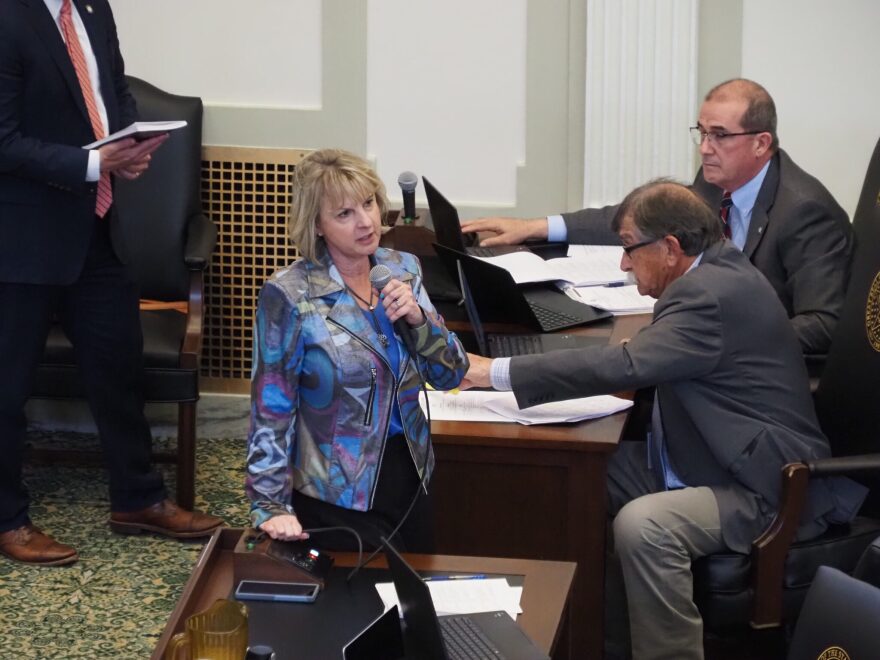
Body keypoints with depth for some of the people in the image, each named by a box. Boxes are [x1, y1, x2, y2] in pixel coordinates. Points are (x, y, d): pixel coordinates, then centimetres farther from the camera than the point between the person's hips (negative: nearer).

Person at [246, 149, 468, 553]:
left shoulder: (402, 270, 2)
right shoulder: (288, 295, -15)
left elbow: (450, 374, 3)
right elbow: (271, 408, -13)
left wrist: (417, 318, -15)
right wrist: (271, 505, -18)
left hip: (410, 473, 6)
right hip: (339, 495, -6)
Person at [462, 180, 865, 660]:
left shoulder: (711, 295, -23)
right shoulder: (715, 270, 7)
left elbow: (628, 365, -33)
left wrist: (497, 372, -30)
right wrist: (632, 359, 1)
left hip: (762, 489, -11)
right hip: (712, 465, 11)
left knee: (643, 525, -33)